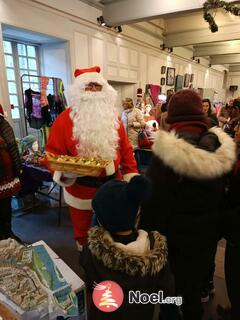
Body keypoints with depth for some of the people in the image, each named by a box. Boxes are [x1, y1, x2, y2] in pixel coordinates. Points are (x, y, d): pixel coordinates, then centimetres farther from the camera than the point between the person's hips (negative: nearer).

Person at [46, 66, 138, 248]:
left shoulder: (113, 117, 2)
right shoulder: (65, 119, -11)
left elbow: (126, 149, 3)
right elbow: (53, 153, -13)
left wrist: (131, 175, -2)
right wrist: (63, 173, -31)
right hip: (81, 191, -3)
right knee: (83, 232, 20)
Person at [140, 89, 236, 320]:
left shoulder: (169, 152, -26)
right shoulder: (220, 148, -7)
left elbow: (155, 202, -22)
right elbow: (222, 194, 6)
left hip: (176, 234, -5)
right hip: (207, 231, 6)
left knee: (173, 286, 18)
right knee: (196, 282, 27)